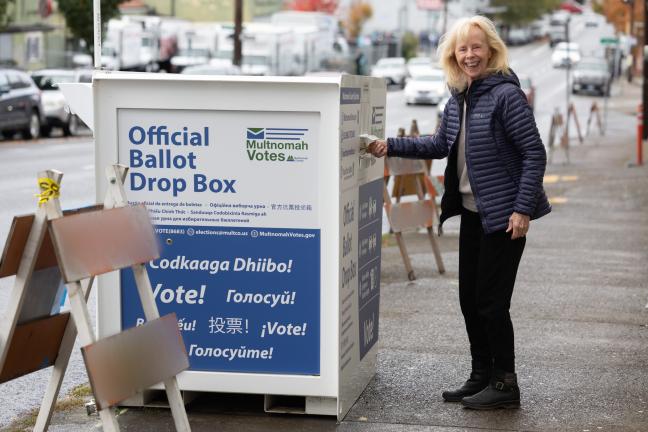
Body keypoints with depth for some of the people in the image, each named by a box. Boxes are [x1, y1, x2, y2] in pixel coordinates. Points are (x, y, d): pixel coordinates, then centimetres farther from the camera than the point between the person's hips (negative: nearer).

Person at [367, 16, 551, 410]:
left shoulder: (506, 94, -15)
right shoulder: (458, 99, 9)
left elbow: (534, 154, -16)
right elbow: (440, 145, 21)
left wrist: (522, 209, -21)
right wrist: (391, 147, 12)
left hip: (504, 214, -8)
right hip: (472, 212, 8)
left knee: (491, 300, -4)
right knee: (469, 298, 12)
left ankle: (505, 384, 8)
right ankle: (482, 377, 25)